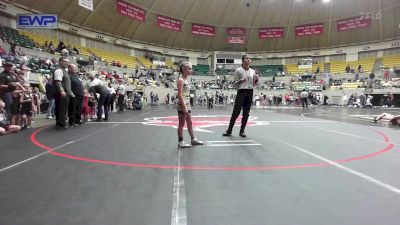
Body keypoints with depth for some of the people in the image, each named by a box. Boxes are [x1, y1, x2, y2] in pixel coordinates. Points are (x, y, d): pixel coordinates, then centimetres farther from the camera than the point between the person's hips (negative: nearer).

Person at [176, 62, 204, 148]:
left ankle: (193, 139, 25)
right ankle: (180, 141, 10)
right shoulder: (181, 80, -12)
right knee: (182, 124, 0)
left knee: (189, 123, 15)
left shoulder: (186, 80, 15)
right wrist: (184, 107, -23)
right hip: (182, 106, -9)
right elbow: (180, 94, -19)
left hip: (187, 105, 9)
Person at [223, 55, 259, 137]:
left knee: (246, 113, 5)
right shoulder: (238, 70, -3)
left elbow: (253, 84, 16)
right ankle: (229, 130, 8)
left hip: (250, 93, 4)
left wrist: (256, 80, -4)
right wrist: (240, 81, -20)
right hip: (241, 92, -4)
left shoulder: (253, 71, 11)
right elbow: (234, 83, -2)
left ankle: (242, 131, 15)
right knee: (236, 112, -3)